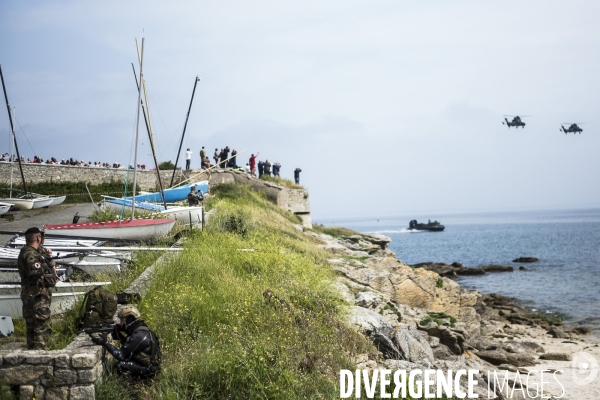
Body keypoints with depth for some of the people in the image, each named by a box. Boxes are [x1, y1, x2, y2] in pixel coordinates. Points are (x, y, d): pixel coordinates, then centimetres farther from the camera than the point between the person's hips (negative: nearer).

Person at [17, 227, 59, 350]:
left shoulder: (26, 252, 13)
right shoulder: (31, 255, -18)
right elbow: (38, 276, -26)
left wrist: (47, 255, 5)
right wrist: (53, 279, -12)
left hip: (30, 295, 10)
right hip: (37, 296, -10)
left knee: (32, 327, 16)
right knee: (42, 327, -9)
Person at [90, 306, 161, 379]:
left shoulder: (139, 336, -25)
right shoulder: (142, 329, 5)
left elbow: (121, 355, -22)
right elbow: (127, 346, 12)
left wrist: (105, 343, -17)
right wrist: (118, 334, -2)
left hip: (148, 370, -10)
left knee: (121, 365, -17)